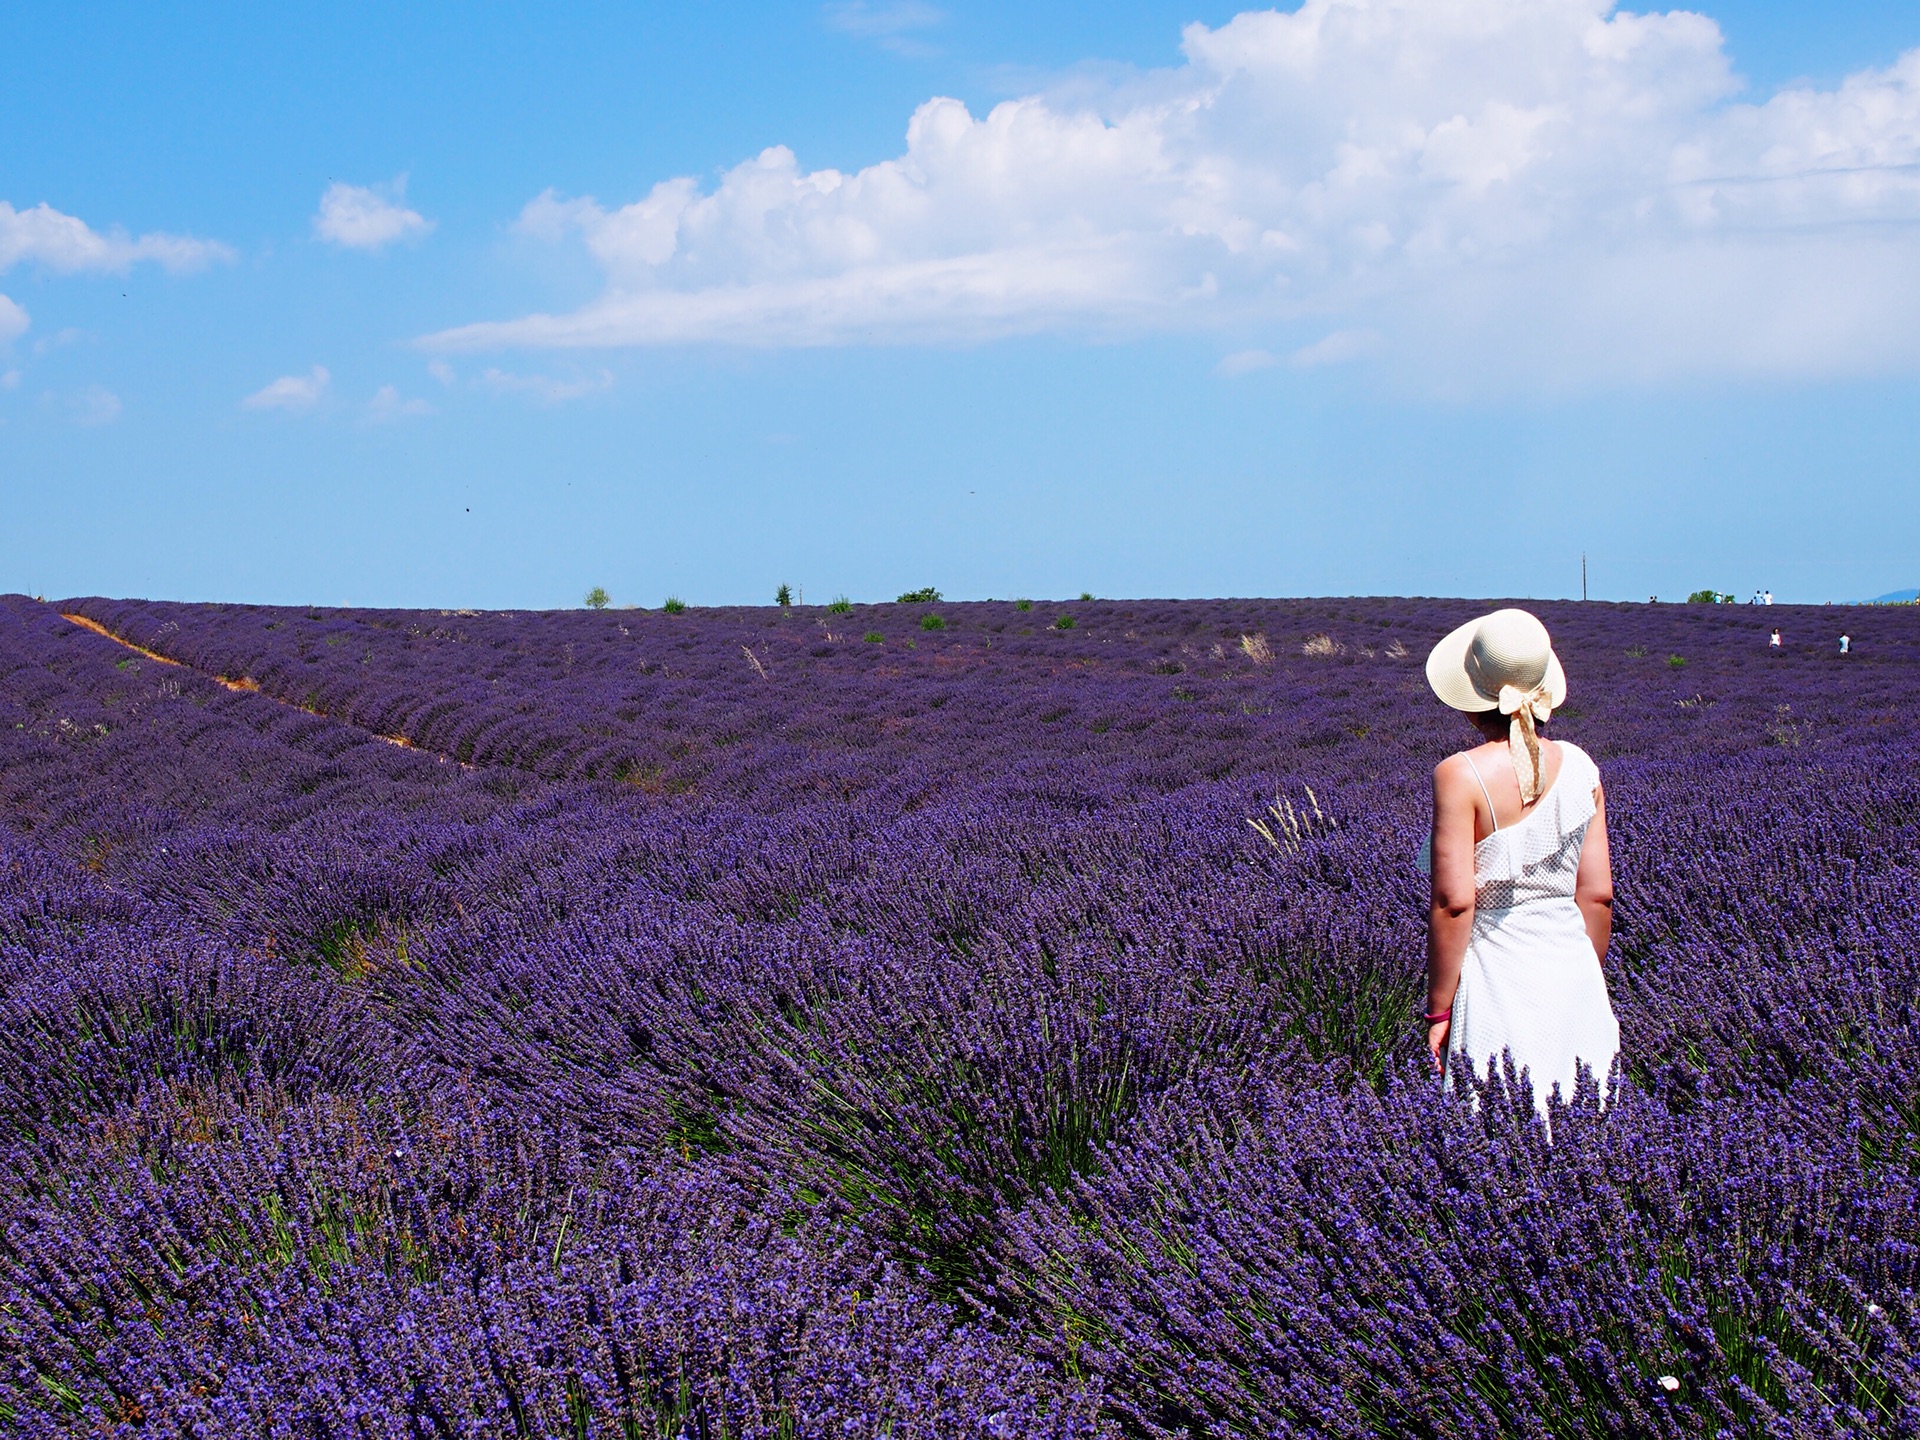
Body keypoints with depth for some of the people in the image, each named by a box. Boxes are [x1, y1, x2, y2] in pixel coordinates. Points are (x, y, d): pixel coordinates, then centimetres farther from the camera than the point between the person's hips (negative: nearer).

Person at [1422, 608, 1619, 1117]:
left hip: (1499, 983, -5)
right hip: (1575, 976, 5)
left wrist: (1438, 1010, -8)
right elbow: (1598, 894, 7)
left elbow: (1455, 902, -15)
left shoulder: (1461, 775, -12)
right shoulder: (1579, 766, 3)